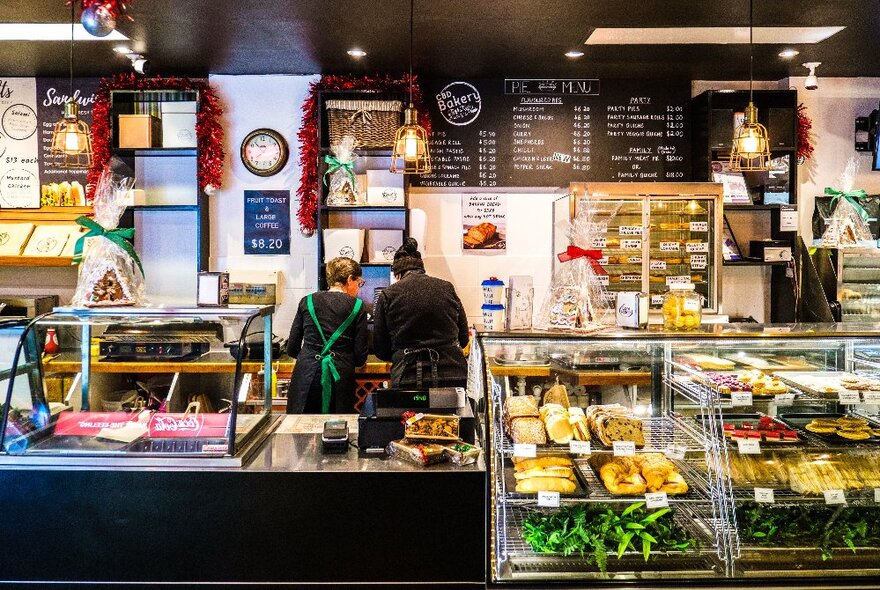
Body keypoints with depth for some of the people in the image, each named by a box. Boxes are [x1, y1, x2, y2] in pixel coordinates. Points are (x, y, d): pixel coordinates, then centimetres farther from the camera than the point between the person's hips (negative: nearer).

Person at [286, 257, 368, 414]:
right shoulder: (357, 306, 2)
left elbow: (292, 349, 12)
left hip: (306, 377, 2)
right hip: (340, 378, -2)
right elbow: (360, 358, 2)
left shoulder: (307, 301, 9)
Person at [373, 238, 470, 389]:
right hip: (453, 375, 2)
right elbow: (463, 339, 15)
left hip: (409, 378, -2)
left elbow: (381, 350, 6)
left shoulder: (387, 295, 2)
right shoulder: (447, 288, 8)